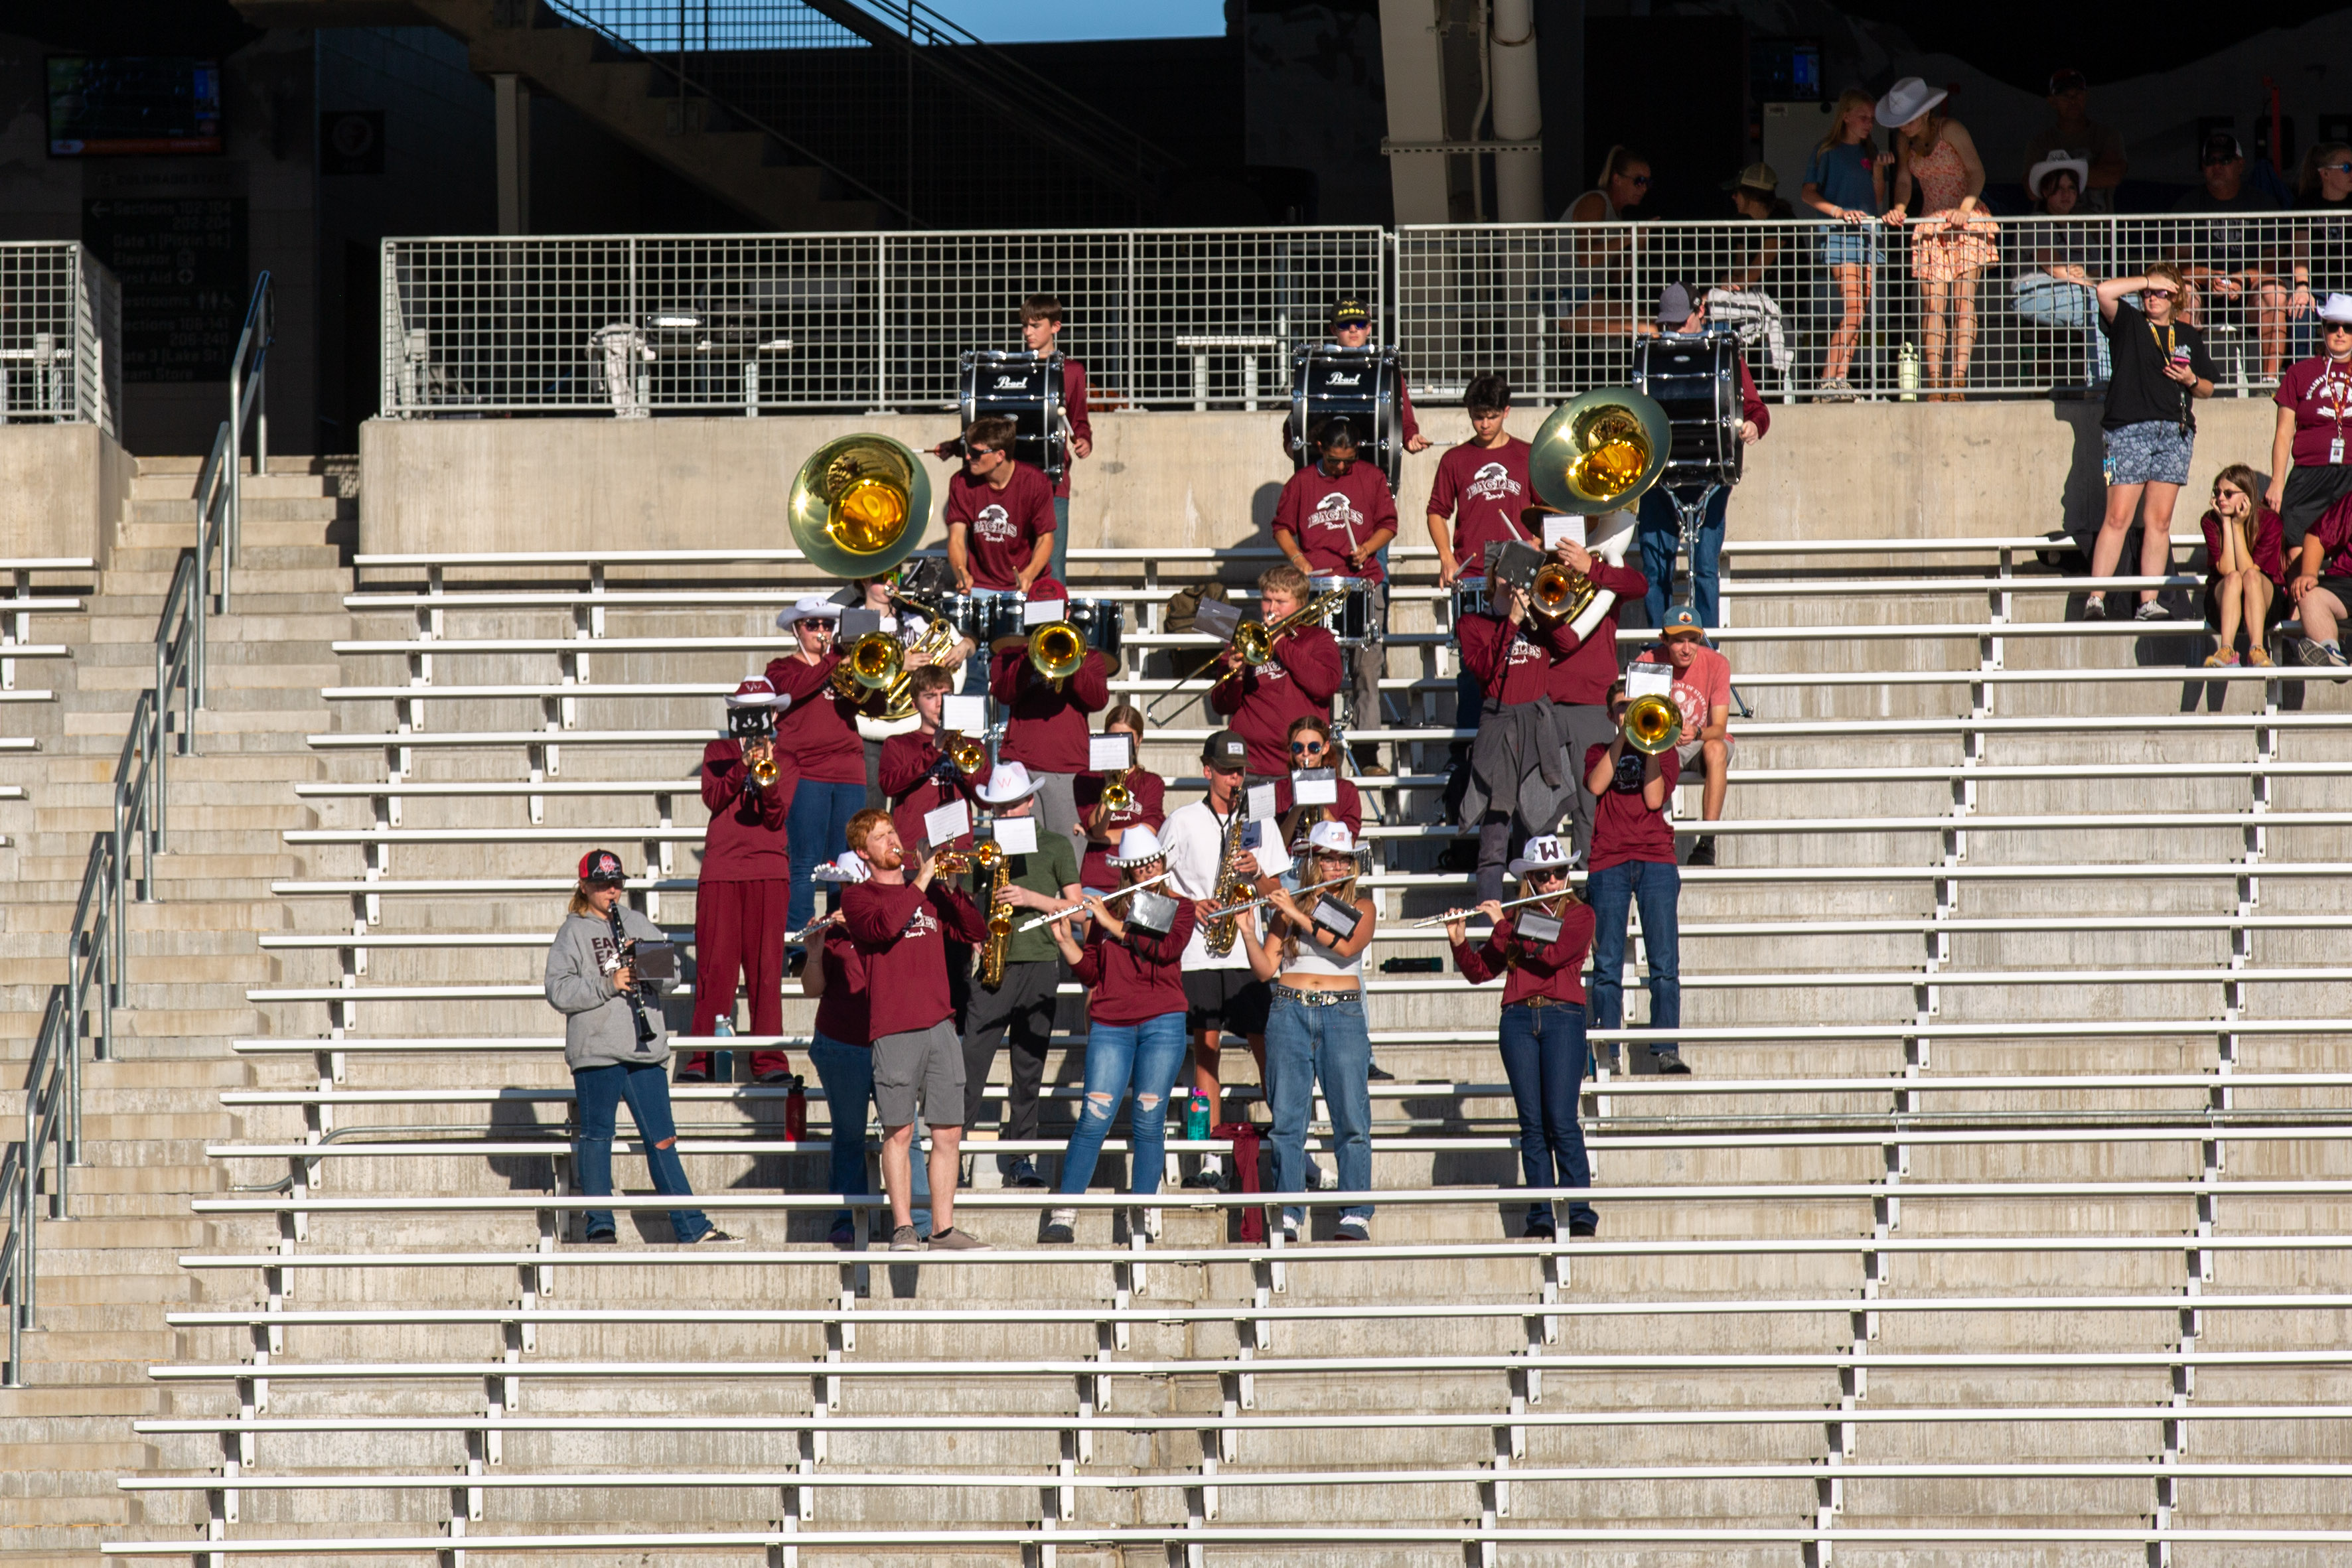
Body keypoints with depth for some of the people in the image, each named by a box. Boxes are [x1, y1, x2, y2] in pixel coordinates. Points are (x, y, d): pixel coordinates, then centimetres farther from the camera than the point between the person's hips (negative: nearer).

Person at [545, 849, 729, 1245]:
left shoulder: (639, 925, 15)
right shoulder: (572, 933, 4)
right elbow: (558, 992, -7)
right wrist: (608, 985, -16)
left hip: (645, 1049, 3)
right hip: (595, 1050, -3)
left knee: (661, 1140, 5)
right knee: (596, 1137, 1)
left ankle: (692, 1227, 5)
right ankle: (599, 1225, 7)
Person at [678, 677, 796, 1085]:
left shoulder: (783, 760, 11)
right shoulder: (717, 754, 13)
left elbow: (778, 817, -1)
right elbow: (713, 798, -3)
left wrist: (768, 777, -17)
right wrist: (744, 766, -15)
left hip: (769, 869, 0)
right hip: (720, 869, 0)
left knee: (766, 966, -4)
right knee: (715, 963, -3)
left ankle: (769, 1060, -3)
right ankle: (703, 1058, 0)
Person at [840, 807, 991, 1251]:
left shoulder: (931, 891, 18)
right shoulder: (859, 897, 4)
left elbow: (976, 932, 11)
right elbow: (883, 927, -17)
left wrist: (951, 888, -2)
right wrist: (920, 883, -14)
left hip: (940, 1025, 4)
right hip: (894, 1029, -4)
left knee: (948, 1132, 3)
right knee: (899, 1131, -3)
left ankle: (944, 1227, 8)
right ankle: (902, 1226, 2)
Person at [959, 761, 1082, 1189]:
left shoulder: (1055, 846, 8)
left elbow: (1075, 906, 4)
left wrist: (1031, 898, -9)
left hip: (1040, 964, -1)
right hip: (995, 963, 1)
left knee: (1029, 1065, 3)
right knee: (971, 1058, -9)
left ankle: (1019, 1157, 9)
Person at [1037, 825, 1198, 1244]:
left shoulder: (1178, 908, 8)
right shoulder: (1106, 910, 13)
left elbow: (1166, 949, -11)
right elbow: (1090, 973, 11)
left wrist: (1115, 926, -10)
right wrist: (1065, 941, -5)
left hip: (1162, 1023, -1)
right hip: (1111, 1026, 1)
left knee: (1148, 1122, -1)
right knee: (1094, 1118, -8)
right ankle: (1064, 1214, -8)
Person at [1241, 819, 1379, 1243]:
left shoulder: (1361, 906, 7)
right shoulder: (1286, 906, 10)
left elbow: (1348, 947, -13)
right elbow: (1266, 969, 6)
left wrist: (1300, 915, -14)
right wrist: (1248, 932, -8)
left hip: (1343, 1016, -1)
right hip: (1289, 1013, 1)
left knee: (1352, 1120, -5)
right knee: (1287, 1119, -2)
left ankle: (1356, 1217, -4)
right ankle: (1288, 1216, 1)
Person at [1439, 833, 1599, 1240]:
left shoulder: (1579, 914, 5)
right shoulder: (1517, 919, 16)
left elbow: (1553, 954, -13)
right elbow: (1479, 971, 13)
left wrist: (1504, 926, -8)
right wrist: (1459, 942, -5)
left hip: (1562, 1018, -4)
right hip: (1518, 1019, 4)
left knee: (1561, 1120, -11)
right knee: (1532, 1124, 0)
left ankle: (1580, 1214, -10)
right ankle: (1540, 1217, 1)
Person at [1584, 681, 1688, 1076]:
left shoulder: (1665, 752, 17)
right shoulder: (1599, 753, 19)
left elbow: (1654, 799, 1)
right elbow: (1596, 785, -3)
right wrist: (1624, 737, -3)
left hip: (1656, 861, 0)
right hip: (1608, 863, 0)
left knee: (1665, 964, -8)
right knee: (1607, 965, -5)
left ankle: (1666, 1050, -9)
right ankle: (1607, 1054, -5)